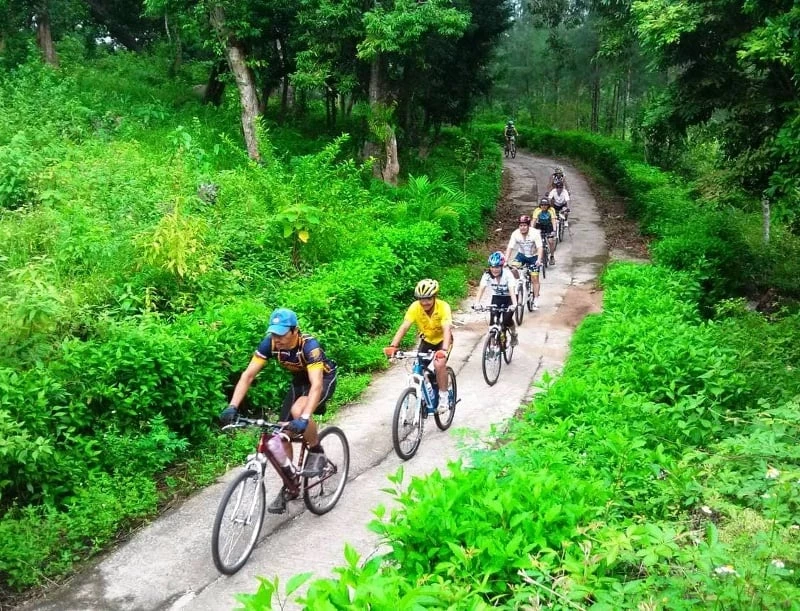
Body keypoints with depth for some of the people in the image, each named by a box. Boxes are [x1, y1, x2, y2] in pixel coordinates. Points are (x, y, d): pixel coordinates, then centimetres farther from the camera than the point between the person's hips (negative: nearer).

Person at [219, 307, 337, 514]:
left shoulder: (309, 345, -36)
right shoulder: (270, 342, -22)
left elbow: (316, 384, -45)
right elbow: (248, 375, -22)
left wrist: (304, 418, -57)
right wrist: (232, 406, -34)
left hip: (324, 378, -5)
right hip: (299, 380, 6)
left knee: (298, 410, -34)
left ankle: (316, 452, -6)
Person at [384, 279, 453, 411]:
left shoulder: (443, 307, -31)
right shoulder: (415, 307, -25)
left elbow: (447, 329, -42)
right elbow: (404, 327, -32)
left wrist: (444, 350, -59)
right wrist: (392, 346, -47)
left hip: (442, 339, -3)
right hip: (426, 340, 3)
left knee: (439, 364, -27)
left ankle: (443, 396, -8)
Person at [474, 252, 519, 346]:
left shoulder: (507, 274, -29)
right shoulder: (487, 275, -22)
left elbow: (512, 290, -40)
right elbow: (481, 288, -32)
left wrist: (514, 304, -57)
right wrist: (476, 303, -48)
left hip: (509, 297, -3)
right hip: (496, 297, 3)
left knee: (507, 319, -19)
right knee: (494, 319, -15)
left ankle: (514, 334, 12)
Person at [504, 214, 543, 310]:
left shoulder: (535, 233, -26)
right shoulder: (515, 233, -21)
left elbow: (540, 248, -30)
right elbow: (509, 248, -23)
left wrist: (539, 260, -45)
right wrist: (506, 261, -34)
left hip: (533, 256, -2)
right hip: (522, 255, 2)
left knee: (534, 278, -6)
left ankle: (536, 300, 4)